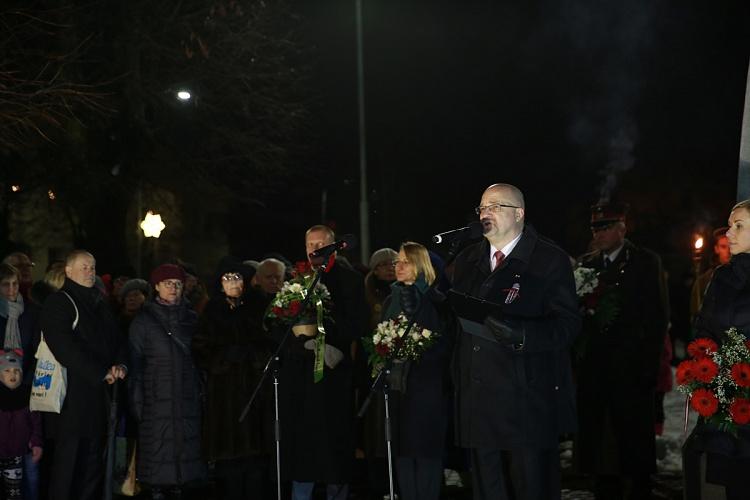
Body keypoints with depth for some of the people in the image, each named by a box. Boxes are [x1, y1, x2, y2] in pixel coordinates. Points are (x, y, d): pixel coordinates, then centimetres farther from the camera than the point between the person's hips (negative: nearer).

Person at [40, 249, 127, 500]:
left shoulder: (100, 303, 19)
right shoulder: (58, 303, -6)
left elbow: (115, 339, 19)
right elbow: (64, 347, -16)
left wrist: (120, 364, -3)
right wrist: (101, 373, -15)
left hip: (99, 395, 7)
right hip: (72, 396, -7)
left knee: (93, 461, 9)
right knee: (68, 459, -5)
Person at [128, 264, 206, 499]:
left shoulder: (191, 318, 13)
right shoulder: (144, 320, 6)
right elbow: (135, 362, 2)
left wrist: (202, 392, 5)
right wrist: (137, 400, -6)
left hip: (188, 398, 2)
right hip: (157, 399, -2)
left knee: (187, 451, -3)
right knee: (159, 454, -6)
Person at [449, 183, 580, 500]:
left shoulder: (550, 260, -3)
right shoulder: (467, 260, 15)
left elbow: (568, 323, -11)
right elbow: (455, 315, 18)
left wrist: (519, 334, -25)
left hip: (528, 399, -5)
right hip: (477, 399, 5)